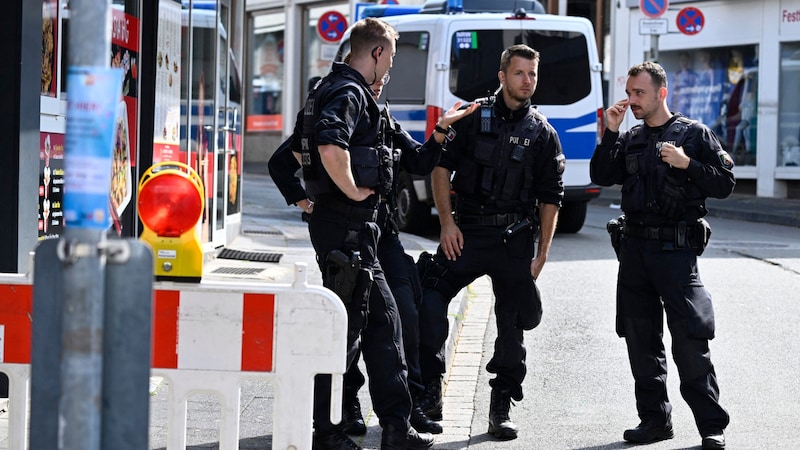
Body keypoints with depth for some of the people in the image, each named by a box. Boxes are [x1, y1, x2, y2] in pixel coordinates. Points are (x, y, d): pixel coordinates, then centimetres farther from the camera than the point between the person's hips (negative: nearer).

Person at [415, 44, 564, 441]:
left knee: (511, 326, 3)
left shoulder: (542, 134, 7)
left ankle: (501, 408, 14)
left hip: (515, 240, 1)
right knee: (428, 303, -15)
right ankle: (430, 394, -3)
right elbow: (440, 169, 4)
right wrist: (447, 222, -6)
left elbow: (550, 199, 8)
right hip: (466, 232, -1)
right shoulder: (473, 118, 4)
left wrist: (541, 254, 3)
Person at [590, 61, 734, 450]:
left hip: (676, 249, -5)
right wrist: (610, 132, -4)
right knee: (641, 340, 8)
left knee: (690, 341, -9)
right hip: (634, 247, 5)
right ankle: (655, 418, 17)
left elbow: (725, 183, -2)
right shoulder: (629, 139, 14)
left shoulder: (694, 133, 1)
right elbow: (601, 177, 3)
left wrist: (687, 164, -15)